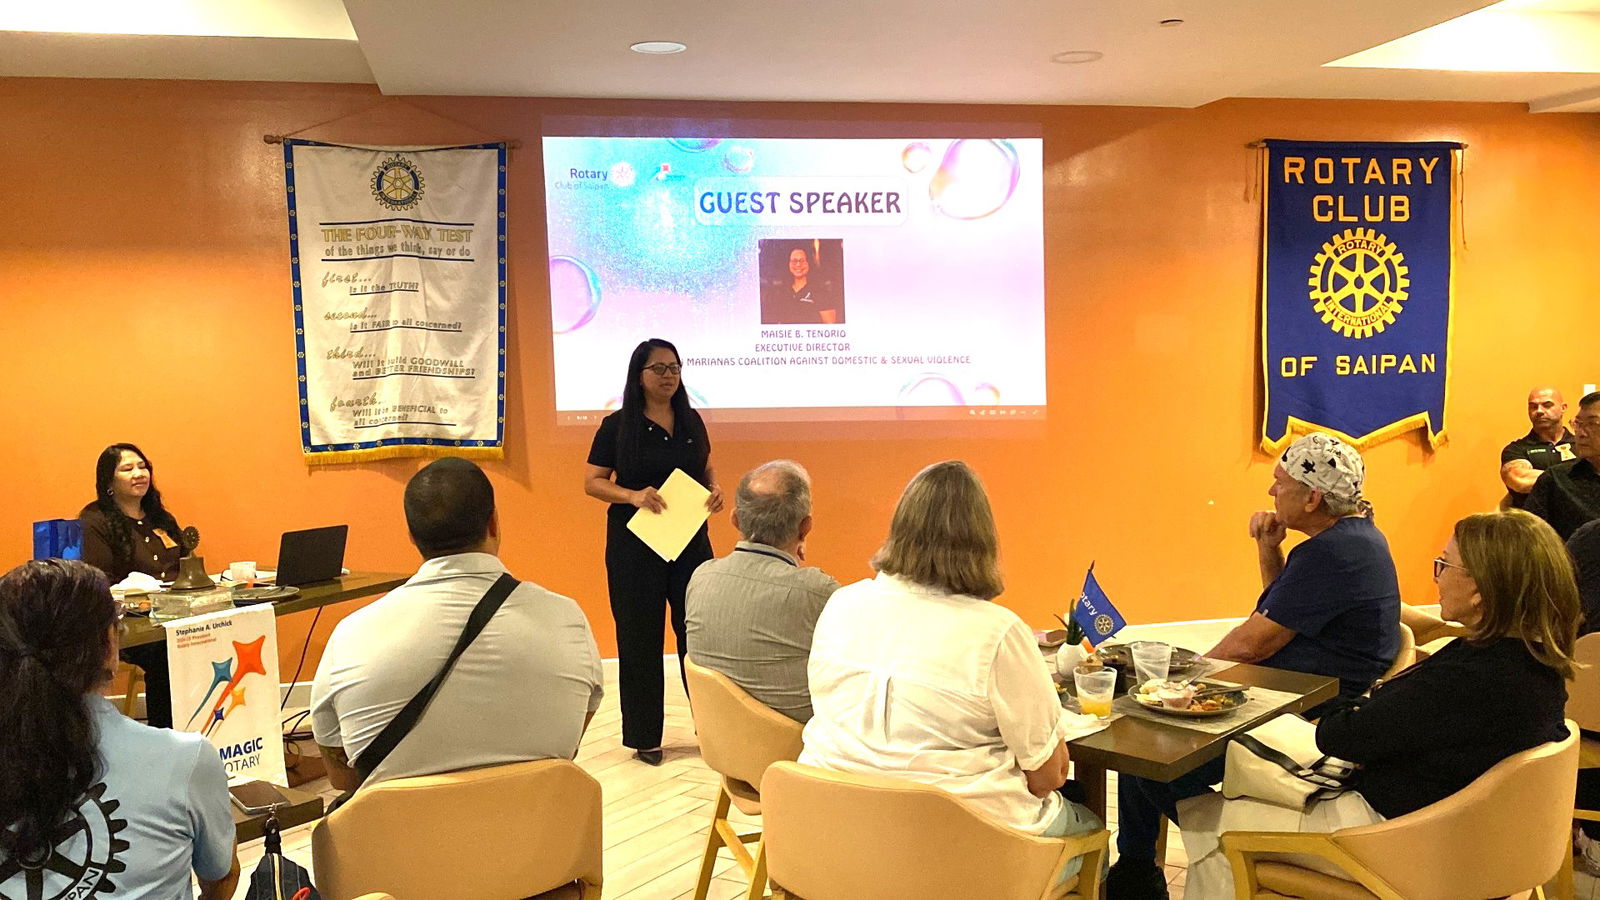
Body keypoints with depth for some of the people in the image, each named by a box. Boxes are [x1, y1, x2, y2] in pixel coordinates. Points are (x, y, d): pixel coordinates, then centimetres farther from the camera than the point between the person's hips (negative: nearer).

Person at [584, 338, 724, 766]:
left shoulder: (691, 421, 8)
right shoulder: (617, 425, -4)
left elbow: (706, 470, 18)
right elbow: (592, 482, -3)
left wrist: (715, 490, -4)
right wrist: (632, 495, -20)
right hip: (635, 545, -3)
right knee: (640, 638, 4)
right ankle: (644, 737, 15)